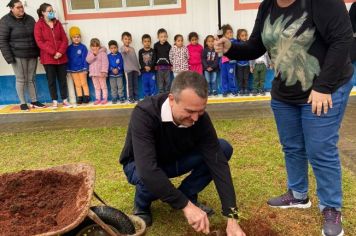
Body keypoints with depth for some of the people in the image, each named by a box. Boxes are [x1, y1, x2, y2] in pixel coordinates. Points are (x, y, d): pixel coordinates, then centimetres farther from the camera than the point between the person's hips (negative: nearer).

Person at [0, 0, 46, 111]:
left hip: (32, 55, 4)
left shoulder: (30, 19, 8)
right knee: (21, 79, 2)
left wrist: (39, 52, 11)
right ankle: (22, 103, 13)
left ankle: (34, 101, 19)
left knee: (31, 79, 10)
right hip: (18, 56, -4)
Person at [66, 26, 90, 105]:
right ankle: (79, 98, 13)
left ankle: (86, 97, 10)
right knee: (77, 85, 8)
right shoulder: (69, 48, 2)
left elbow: (85, 59, -5)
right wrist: (68, 70, 4)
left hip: (81, 69, -2)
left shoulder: (83, 47, -4)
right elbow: (67, 59, 6)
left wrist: (85, 68, -8)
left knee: (84, 83, 5)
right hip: (73, 69, 2)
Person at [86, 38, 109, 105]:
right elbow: (88, 60, -6)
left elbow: (105, 62, -13)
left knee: (103, 86, 3)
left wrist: (104, 71, -21)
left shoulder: (102, 52, -8)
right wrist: (93, 54, -19)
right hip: (93, 73, 5)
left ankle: (105, 98, 9)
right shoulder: (90, 52, 8)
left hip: (101, 73, -5)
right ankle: (98, 99, 18)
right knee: (96, 87, 12)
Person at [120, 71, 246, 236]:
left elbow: (217, 162, -26)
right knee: (149, 180, -40)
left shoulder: (200, 118, -24)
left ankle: (186, 194, 3)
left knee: (223, 149, -16)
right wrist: (186, 205, -43)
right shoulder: (144, 114, -37)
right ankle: (142, 206, -2)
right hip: (141, 166, -3)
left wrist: (232, 217, -31)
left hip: (174, 160, 4)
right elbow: (148, 170, -44)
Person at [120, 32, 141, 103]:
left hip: (135, 69, 6)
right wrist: (125, 49, -54)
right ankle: (130, 98, 3)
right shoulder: (122, 48, -2)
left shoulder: (132, 49, 17)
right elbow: (122, 50, -29)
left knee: (136, 84, 7)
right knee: (129, 84, -3)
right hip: (128, 69, -6)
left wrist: (138, 68, 16)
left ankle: (136, 98, 14)